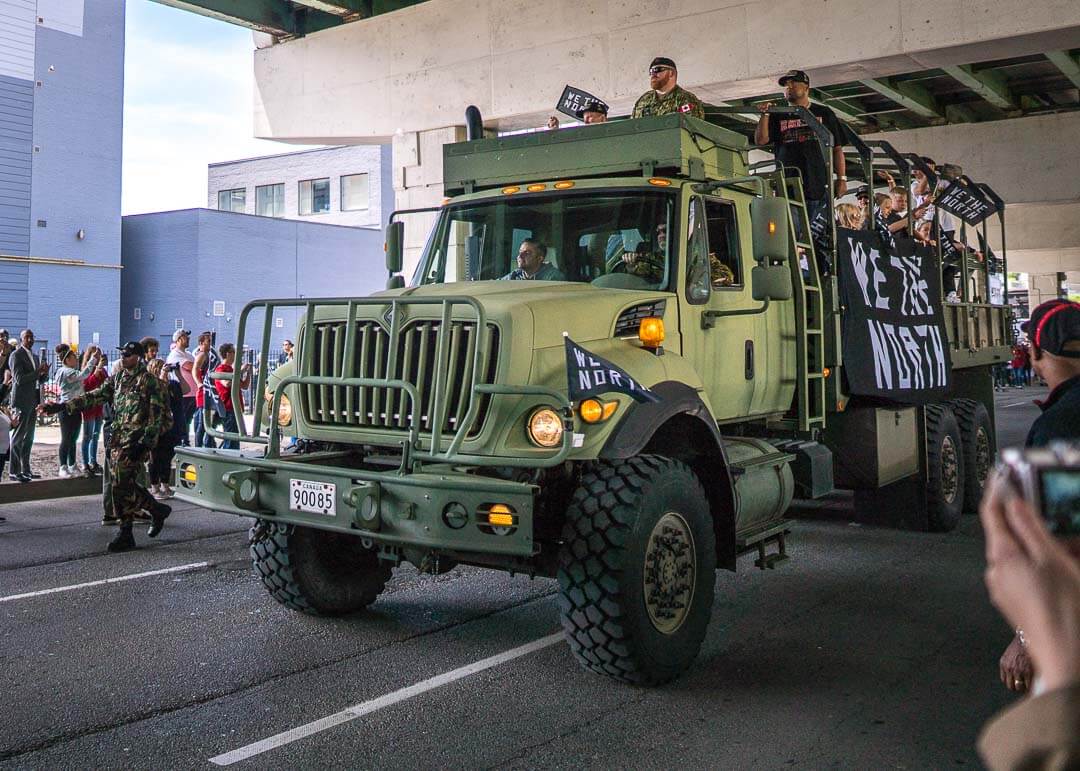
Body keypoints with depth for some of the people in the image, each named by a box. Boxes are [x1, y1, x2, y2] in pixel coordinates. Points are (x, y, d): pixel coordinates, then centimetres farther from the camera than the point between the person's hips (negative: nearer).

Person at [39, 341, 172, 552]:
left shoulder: (149, 381, -7)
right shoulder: (117, 379, 15)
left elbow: (157, 416, -12)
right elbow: (95, 396, 12)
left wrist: (144, 444, -18)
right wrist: (61, 406, 3)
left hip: (135, 442, -7)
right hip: (117, 440, 7)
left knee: (121, 486, -8)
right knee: (128, 485, 6)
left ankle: (125, 536, 5)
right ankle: (157, 509, 22)